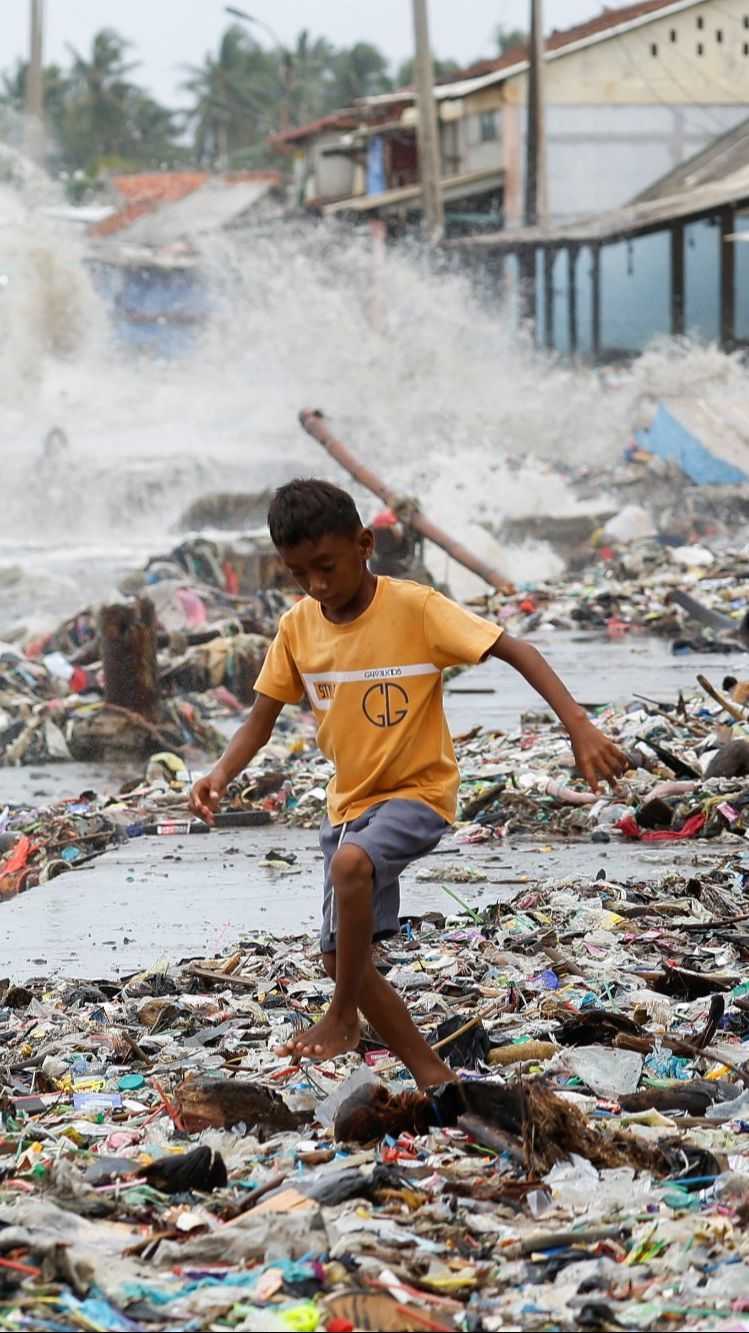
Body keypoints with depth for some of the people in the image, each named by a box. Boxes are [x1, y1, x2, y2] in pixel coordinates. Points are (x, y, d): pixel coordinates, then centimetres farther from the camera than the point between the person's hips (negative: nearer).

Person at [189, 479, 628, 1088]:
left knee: (351, 863, -36)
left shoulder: (414, 608, -19)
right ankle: (435, 1077, 18)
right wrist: (222, 774, -18)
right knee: (344, 958, 5)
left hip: (418, 791, -7)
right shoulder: (297, 627, -4)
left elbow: (514, 650, -22)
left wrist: (579, 725, -35)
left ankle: (343, 1017, -18)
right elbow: (262, 718, 2)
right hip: (350, 801, 7)